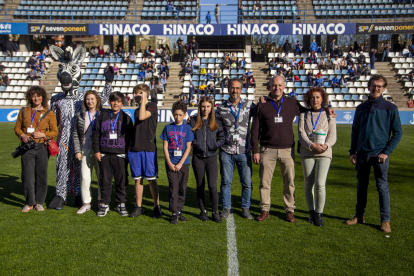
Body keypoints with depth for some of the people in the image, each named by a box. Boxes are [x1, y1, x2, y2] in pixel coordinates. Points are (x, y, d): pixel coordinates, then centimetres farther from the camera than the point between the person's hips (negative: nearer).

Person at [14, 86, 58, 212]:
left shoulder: (49, 113, 6)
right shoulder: (24, 111, 11)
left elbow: (54, 131, 5)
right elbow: (17, 127, 14)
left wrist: (43, 134, -12)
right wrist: (22, 135, -6)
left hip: (42, 147, -1)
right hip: (27, 147, 1)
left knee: (41, 175, 2)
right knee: (27, 175, -1)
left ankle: (39, 202, 16)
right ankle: (29, 203, 13)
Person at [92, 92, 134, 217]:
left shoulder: (126, 118, 7)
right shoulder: (103, 115, 8)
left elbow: (130, 136, 7)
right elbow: (96, 134, 8)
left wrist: (128, 152, -1)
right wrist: (96, 150, 1)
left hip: (120, 155, 0)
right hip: (104, 154, 1)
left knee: (121, 181, 3)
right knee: (105, 180, 5)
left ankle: (121, 204, 16)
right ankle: (104, 204, 16)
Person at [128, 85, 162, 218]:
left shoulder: (152, 106, -3)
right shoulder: (137, 110, 17)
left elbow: (142, 117, -21)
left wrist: (143, 100, -11)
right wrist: (130, 146, 17)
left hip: (148, 149, -6)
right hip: (135, 149, 6)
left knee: (151, 179, -2)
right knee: (138, 179, 9)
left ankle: (157, 206, 8)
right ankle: (138, 206, 17)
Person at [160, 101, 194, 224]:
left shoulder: (187, 128, 2)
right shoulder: (168, 128, 4)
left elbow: (188, 147, -2)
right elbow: (165, 147, 3)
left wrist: (180, 163, -9)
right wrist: (169, 163, -6)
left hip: (183, 163, 1)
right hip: (171, 163, -1)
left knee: (182, 188, 7)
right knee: (173, 187, -5)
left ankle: (179, 211, 18)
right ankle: (174, 213, 1)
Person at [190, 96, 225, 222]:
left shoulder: (215, 122, 5)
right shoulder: (193, 121, 4)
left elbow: (221, 137, 10)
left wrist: (216, 145, -7)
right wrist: (193, 144, -6)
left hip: (211, 157, -1)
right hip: (198, 157, 1)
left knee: (212, 186, -7)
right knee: (200, 186, 8)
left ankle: (215, 212, 5)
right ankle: (203, 211, 21)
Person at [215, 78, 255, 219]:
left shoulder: (249, 105, 3)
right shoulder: (221, 108, 4)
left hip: (244, 151, 0)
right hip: (226, 151, 0)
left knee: (247, 182, 3)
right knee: (226, 181, 8)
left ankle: (245, 208, 20)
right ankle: (226, 208, 23)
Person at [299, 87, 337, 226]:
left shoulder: (329, 114, 9)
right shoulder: (304, 115, 11)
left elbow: (332, 135, 3)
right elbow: (301, 133, -1)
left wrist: (326, 145, -19)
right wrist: (311, 145, -19)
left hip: (324, 153, -1)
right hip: (307, 153, 2)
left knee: (320, 184, -13)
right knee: (309, 184, 5)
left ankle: (319, 214, 1)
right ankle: (312, 212, 19)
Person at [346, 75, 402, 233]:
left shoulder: (390, 108, 0)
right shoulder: (361, 108, 10)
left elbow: (398, 133, 0)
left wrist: (387, 152, -10)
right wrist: (352, 152, 7)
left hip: (380, 154, -3)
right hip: (362, 154, 3)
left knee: (382, 187, -1)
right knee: (361, 186, 11)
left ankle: (385, 220, 9)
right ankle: (359, 216, 23)